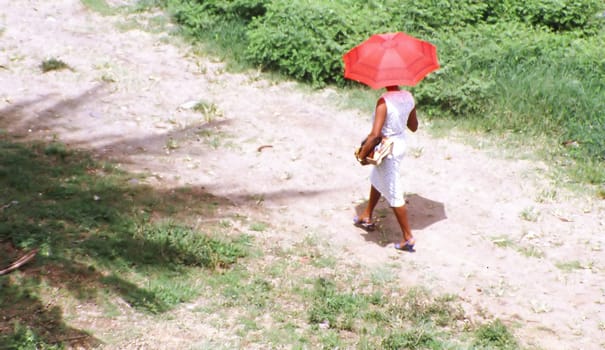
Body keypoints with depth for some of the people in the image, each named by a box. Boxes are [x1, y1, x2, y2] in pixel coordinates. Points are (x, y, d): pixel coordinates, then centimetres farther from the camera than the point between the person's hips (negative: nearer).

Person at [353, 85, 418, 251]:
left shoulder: (384, 101, -26)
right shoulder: (408, 97, -4)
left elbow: (375, 134, -31)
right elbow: (414, 127, 7)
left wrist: (362, 154, -19)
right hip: (401, 144, 9)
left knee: (394, 194, 4)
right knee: (377, 179, 30)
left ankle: (408, 237, 14)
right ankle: (367, 217, 47)